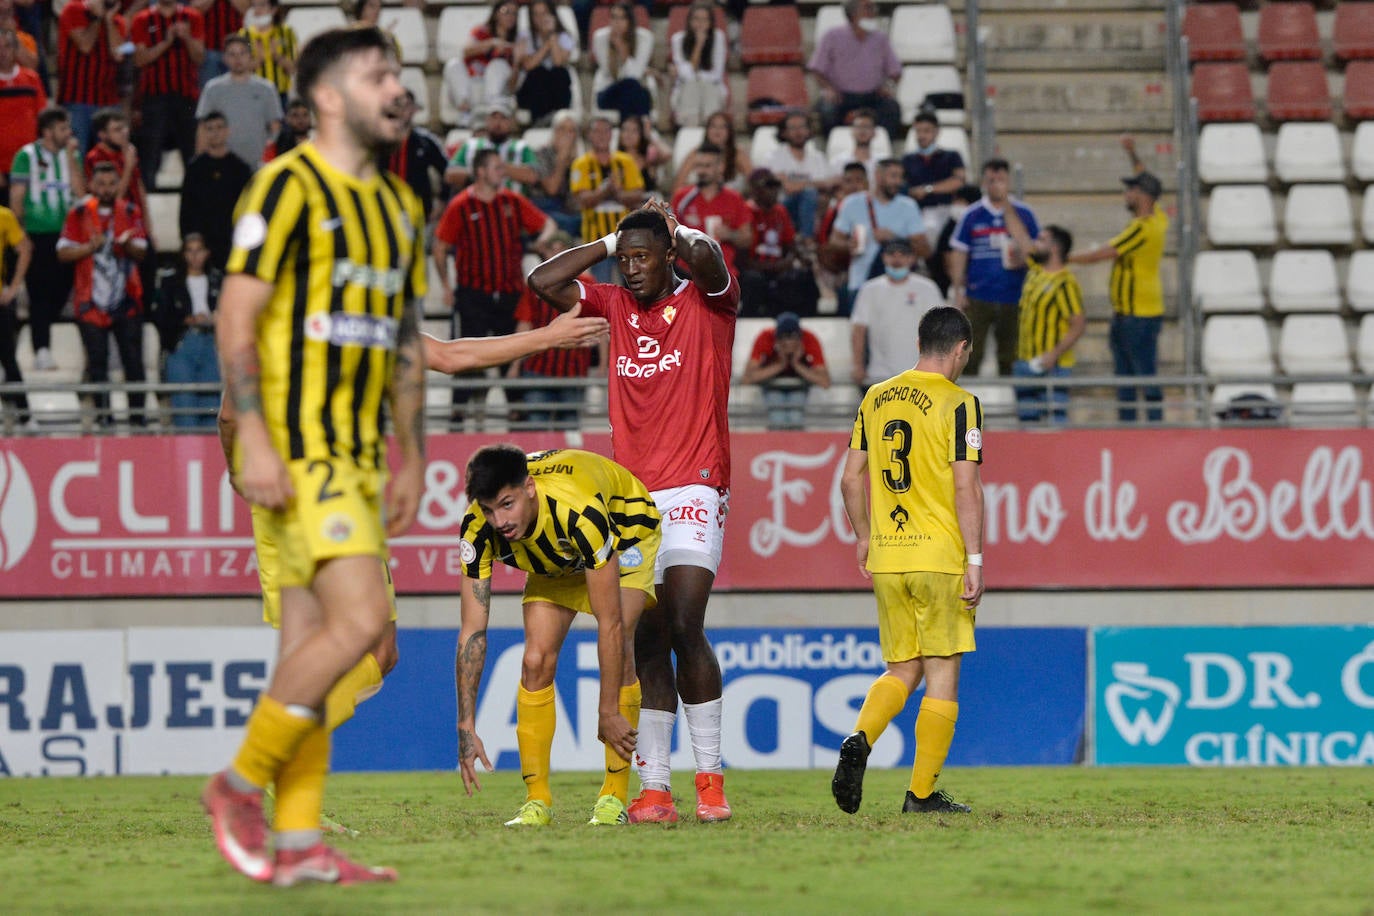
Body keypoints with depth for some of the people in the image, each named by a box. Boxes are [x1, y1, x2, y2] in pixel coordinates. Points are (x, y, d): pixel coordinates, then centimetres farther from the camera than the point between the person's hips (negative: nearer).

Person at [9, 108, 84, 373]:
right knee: (40, 294, -5)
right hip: (38, 234, -4)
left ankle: (40, 339, 24)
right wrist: (21, 235, -7)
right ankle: (41, 350, -4)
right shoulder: (27, 156, -3)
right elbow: (16, 197, -3)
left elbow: (80, 192, -3)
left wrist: (70, 156, -7)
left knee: (61, 291, 6)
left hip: (65, 232, 4)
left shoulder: (71, 154, 9)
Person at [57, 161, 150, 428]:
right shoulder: (80, 213, 1)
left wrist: (128, 246, -14)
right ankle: (102, 414, 4)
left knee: (133, 360, -1)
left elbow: (141, 252, 8)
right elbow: (63, 252, 1)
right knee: (97, 361, 0)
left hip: (127, 300, 1)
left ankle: (137, 413, 4)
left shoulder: (130, 212, 6)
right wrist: (90, 247, -15)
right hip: (92, 302, -1)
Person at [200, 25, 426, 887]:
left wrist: (411, 454, 19)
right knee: (360, 620, -17)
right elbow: (237, 315, -12)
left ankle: (299, 844, 5)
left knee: (312, 643, 5)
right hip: (295, 446, -8)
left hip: (357, 451, 8)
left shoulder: (399, 204, 17)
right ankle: (242, 783, -5)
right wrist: (255, 437, -19)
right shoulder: (289, 187, -8)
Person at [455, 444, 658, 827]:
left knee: (618, 649, -23)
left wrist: (608, 713, -35)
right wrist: (466, 727, -28)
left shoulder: (579, 510, -45)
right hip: (555, 558, 4)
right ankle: (537, 801, -6)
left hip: (626, 530, -4)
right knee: (537, 661, -13)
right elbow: (472, 631, -24)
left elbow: (609, 624, -39)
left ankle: (615, 796, -15)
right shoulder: (479, 528, -31)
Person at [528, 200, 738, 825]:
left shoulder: (706, 302, 0)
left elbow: (706, 260, -22)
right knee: (646, 642, 1)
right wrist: (610, 242, 6)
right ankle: (653, 788, -1)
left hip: (694, 489, -5)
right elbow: (542, 283, 5)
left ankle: (710, 776, -8)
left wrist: (677, 230, -10)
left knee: (683, 627, -16)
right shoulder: (614, 306, 14)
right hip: (631, 493, 5)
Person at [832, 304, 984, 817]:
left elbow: (851, 477, 11)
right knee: (942, 674, 3)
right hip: (940, 557, -5)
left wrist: (863, 538, 23)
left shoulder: (875, 399, 9)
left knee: (903, 670, 15)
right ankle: (922, 792, 3)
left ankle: (859, 741, -12)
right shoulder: (959, 404, -7)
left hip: (886, 558, 5)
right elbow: (966, 488, -12)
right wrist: (974, 560, -11)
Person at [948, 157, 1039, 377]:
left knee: (1009, 358, 7)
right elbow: (958, 254, 5)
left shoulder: (1024, 214, 5)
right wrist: (958, 291, -1)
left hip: (1013, 298, 1)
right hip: (978, 298, -1)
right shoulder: (972, 216, 3)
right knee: (970, 356, -3)